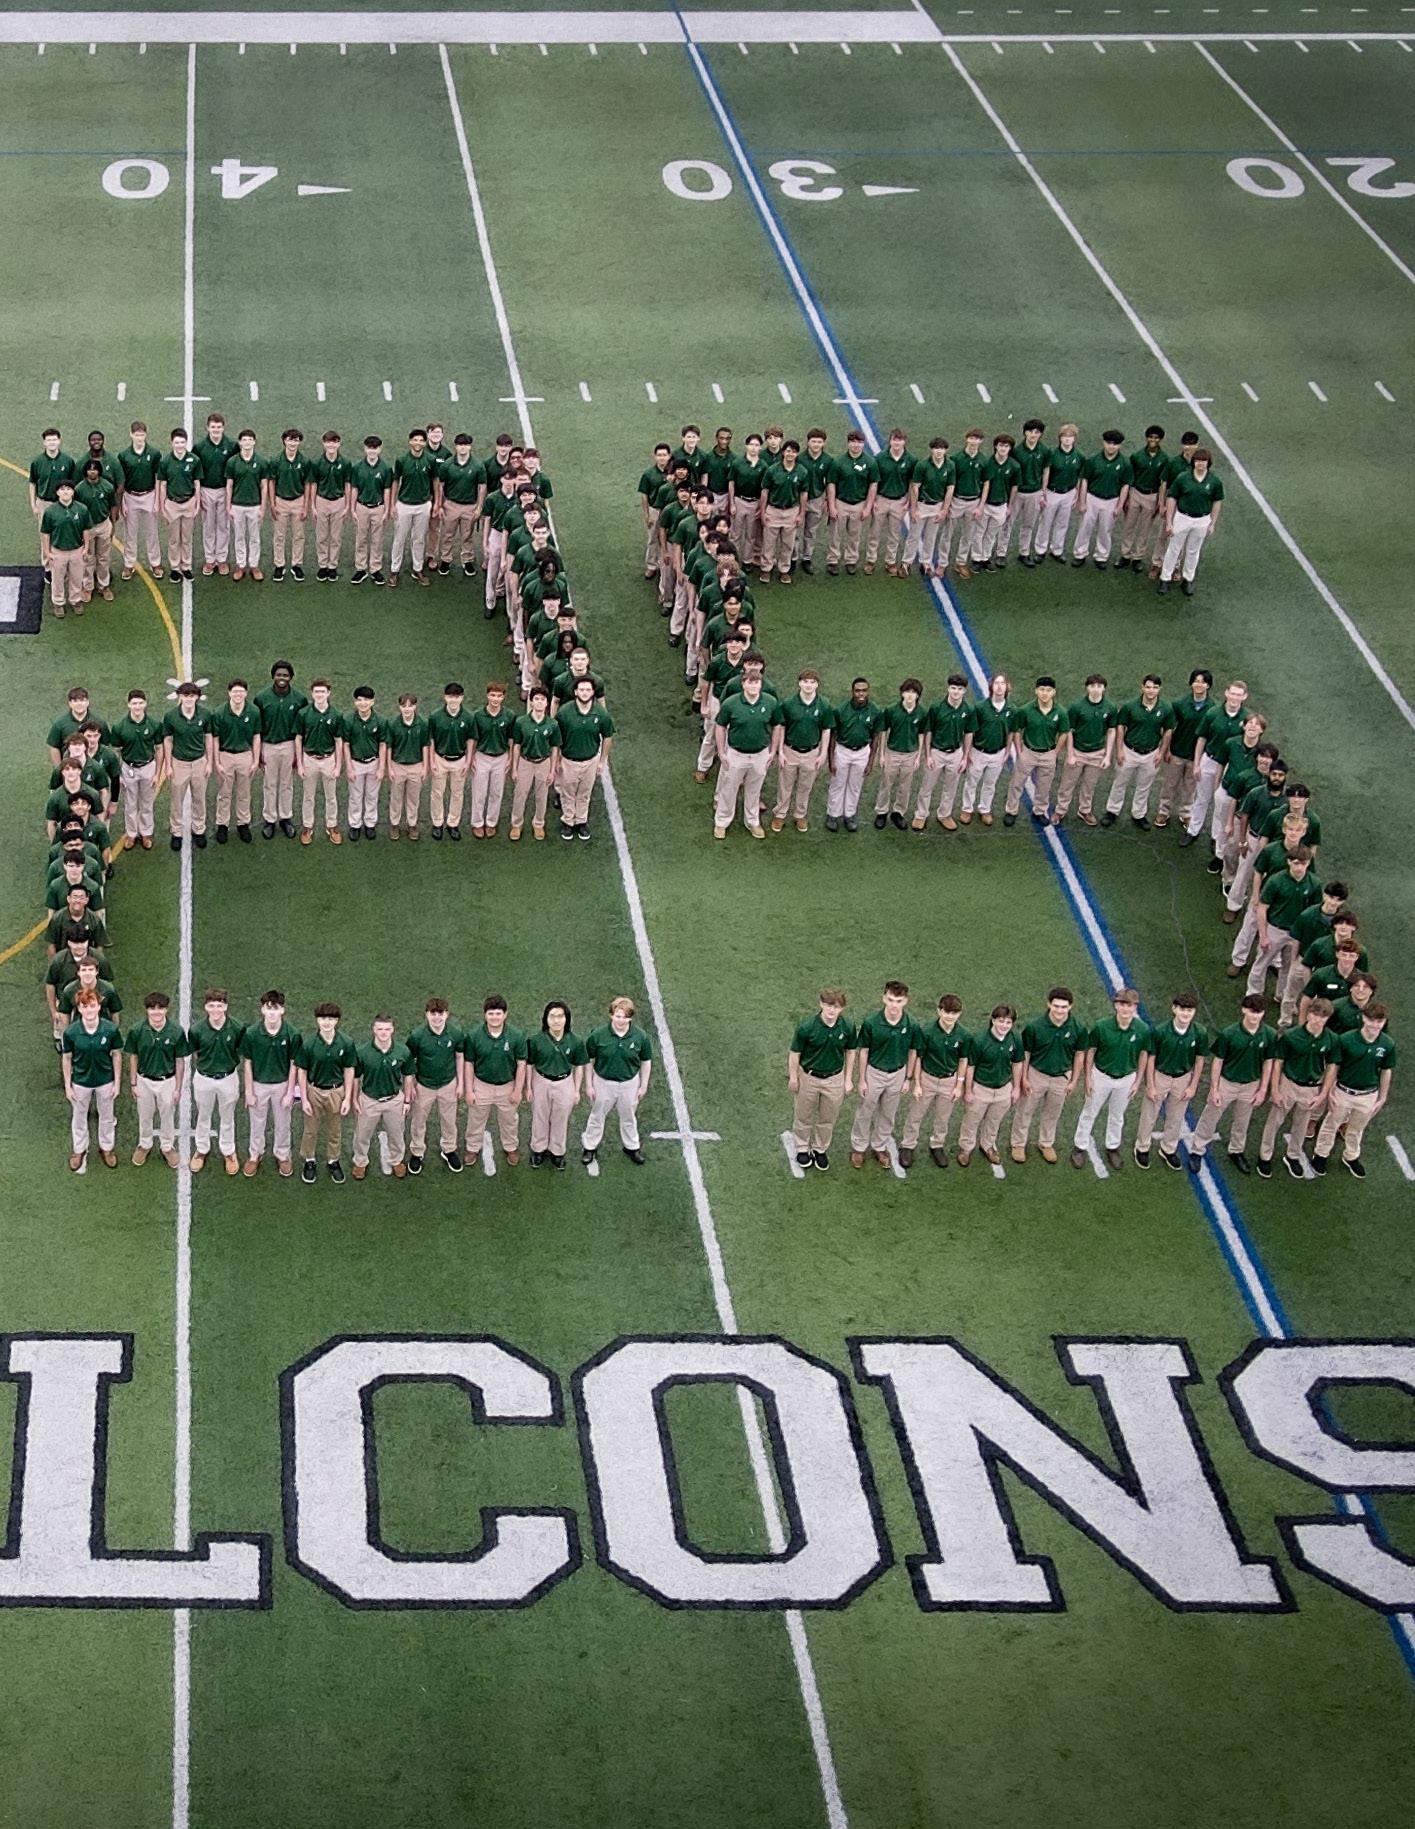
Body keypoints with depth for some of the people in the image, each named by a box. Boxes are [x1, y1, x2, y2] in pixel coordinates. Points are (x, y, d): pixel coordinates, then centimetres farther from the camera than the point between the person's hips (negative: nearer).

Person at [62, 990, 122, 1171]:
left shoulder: (111, 1030, -23)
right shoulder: (71, 1032, -22)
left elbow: (116, 1055, -8)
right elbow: (66, 1058, -8)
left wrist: (117, 1082, -3)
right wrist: (67, 1086, -3)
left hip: (105, 1081, 0)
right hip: (81, 1081, 0)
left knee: (107, 1116, 21)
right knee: (79, 1117, 21)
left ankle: (107, 1148, 45)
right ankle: (79, 1150, 44)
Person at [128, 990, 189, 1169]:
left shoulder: (176, 1031, -20)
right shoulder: (137, 1030, -18)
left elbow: (180, 1061, -9)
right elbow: (133, 1057, -4)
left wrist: (178, 1088, -6)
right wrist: (133, 1084, -1)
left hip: (167, 1081, -1)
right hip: (145, 1080, 1)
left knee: (168, 1117, 19)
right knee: (145, 1116, 21)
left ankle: (167, 1146, 42)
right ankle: (144, 1145, 45)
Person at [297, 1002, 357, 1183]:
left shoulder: (346, 1042, -16)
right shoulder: (308, 1043, -20)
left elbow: (349, 1071, -5)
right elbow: (301, 1071, -9)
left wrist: (347, 1098, -4)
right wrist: (304, 1099, -8)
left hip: (336, 1091, 1)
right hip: (314, 1090, -1)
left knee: (335, 1131, 19)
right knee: (310, 1130, 17)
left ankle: (333, 1161, 40)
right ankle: (309, 1161, 39)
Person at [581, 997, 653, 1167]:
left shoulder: (640, 1036, -19)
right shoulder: (598, 1035, -22)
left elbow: (646, 1062, -3)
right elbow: (589, 1061, -9)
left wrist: (644, 1085, 2)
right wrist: (589, 1085, -5)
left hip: (629, 1083, 1)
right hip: (603, 1082, -1)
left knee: (628, 1117, 23)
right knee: (597, 1116, 18)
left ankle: (631, 1147, 45)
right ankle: (589, 1147, 39)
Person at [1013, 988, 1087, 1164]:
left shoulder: (1078, 1028, -20)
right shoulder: (1034, 1026, -25)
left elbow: (1079, 1055, -4)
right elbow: (1025, 1053, -11)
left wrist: (1074, 1080, 2)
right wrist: (1024, 1078, -6)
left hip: (1061, 1077, 2)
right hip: (1036, 1074, -2)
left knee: (1053, 1114, 21)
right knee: (1025, 1111, 15)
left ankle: (1046, 1143, 43)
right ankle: (1018, 1144, 35)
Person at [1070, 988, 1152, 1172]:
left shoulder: (1144, 1030, -20)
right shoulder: (1102, 1026, -24)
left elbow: (1144, 1055, -4)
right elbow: (1090, 1051, -10)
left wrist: (1138, 1081, 1)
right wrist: (1087, 1078, -6)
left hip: (1126, 1079, 1)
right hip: (1101, 1076, -1)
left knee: (1117, 1116, 21)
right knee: (1089, 1113, 14)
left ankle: (1113, 1148, 41)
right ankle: (1080, 1147, 32)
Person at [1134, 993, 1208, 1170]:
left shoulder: (1200, 1033, -21)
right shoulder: (1161, 1031, -26)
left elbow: (1200, 1060, -5)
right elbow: (1150, 1058, -14)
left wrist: (1193, 1086, -2)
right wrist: (1150, 1086, -10)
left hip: (1183, 1078, 2)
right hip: (1160, 1076, -2)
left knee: (1176, 1117, 20)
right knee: (1149, 1115, 15)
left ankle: (1169, 1150, 42)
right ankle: (1142, 1148, 37)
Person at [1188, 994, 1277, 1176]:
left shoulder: (1270, 1035, -17)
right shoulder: (1228, 1034, -24)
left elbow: (1268, 1063, -4)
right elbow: (1217, 1061, -13)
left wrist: (1263, 1090, -1)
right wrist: (1214, 1089, -10)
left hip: (1251, 1085, 2)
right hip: (1226, 1083, -2)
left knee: (1242, 1122, 22)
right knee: (1210, 1118, 12)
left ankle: (1236, 1151, 44)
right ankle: (1197, 1151, 30)